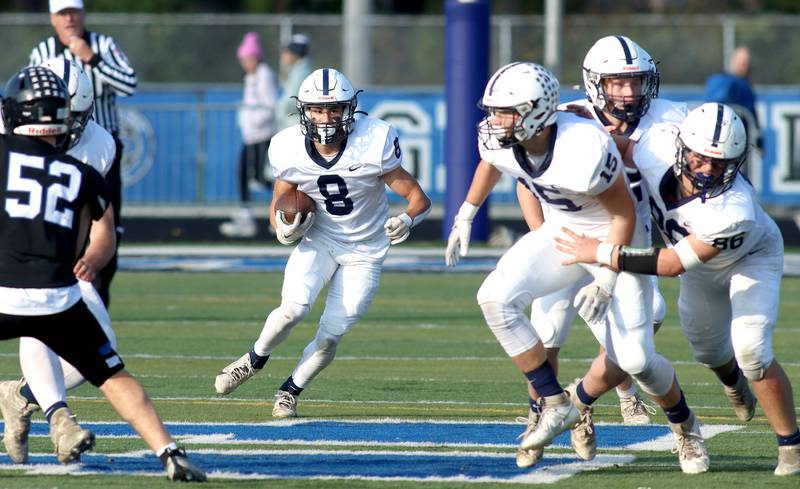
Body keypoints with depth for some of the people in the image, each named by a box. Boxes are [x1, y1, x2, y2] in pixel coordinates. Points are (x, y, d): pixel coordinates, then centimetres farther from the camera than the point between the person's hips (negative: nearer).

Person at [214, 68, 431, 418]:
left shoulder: (373, 144, -21)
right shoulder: (289, 150, -14)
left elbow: (418, 198, -15)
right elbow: (278, 208, 2)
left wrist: (406, 220, -37)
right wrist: (284, 228, -21)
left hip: (364, 253, -1)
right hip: (319, 241, 1)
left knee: (331, 335, -5)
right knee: (294, 308, -24)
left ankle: (291, 390, 21)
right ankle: (255, 359, 6)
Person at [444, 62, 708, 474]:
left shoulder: (585, 151, -36)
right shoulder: (497, 141, -17)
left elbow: (624, 215, -21)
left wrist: (605, 281, -23)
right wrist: (465, 216, 19)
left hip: (613, 238, -5)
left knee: (633, 358, -9)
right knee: (495, 298, -19)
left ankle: (683, 424, 24)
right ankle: (555, 404, -7)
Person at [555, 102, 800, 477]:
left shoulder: (734, 212, -46)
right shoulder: (659, 146, -34)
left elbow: (673, 263, -39)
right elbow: (626, 151, -7)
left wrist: (602, 254, -37)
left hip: (751, 259, -6)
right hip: (703, 267, 6)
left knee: (750, 351, -22)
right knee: (708, 349, 21)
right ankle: (734, 380, 59)